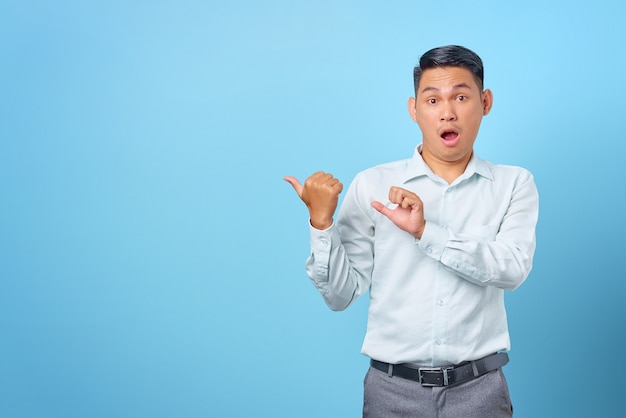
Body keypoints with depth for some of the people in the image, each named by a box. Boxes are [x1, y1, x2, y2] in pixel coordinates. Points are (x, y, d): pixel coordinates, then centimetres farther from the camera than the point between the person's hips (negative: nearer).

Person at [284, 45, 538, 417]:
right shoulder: (371, 185, -3)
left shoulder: (514, 184, 0)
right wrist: (321, 222, -17)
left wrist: (424, 231, -22)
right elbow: (341, 295, -3)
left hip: (479, 387, 0)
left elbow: (512, 269, -15)